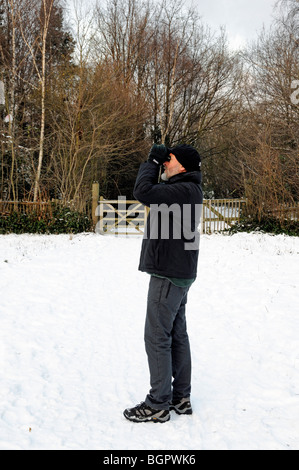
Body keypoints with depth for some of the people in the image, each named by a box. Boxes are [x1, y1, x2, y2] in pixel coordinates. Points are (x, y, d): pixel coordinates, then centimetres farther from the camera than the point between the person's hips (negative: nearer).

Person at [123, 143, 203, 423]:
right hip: (179, 273, 11)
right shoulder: (186, 189, 13)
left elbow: (142, 191, -29)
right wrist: (155, 163, 13)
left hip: (169, 275, -11)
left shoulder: (184, 191, -19)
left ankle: (158, 405, 5)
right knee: (177, 335, 14)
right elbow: (151, 190, 25)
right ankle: (181, 398, 24)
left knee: (157, 337, -4)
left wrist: (152, 162, -13)